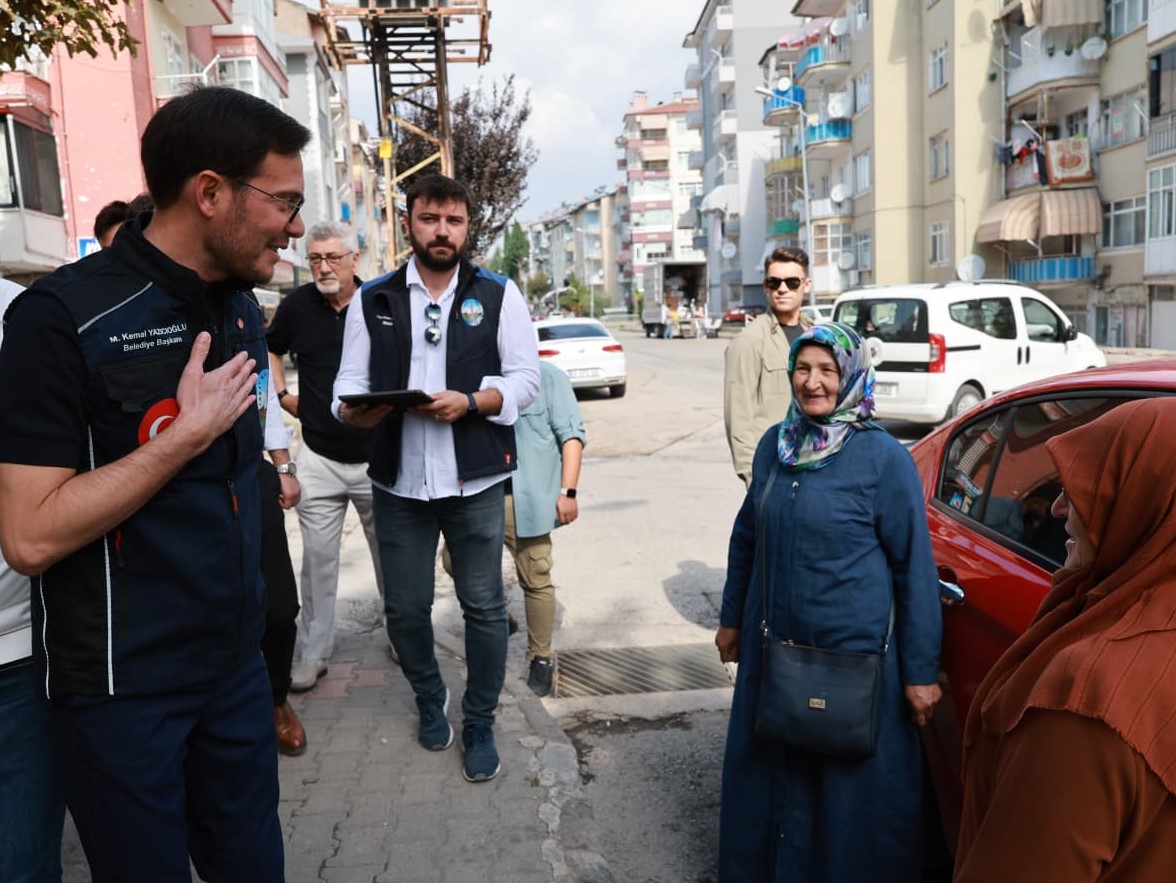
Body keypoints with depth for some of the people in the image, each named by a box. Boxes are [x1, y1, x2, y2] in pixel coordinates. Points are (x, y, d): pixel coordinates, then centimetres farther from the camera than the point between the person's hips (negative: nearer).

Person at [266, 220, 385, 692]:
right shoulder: (296, 304, 1)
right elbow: (270, 349, 19)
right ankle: (312, 654, 17)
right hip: (319, 457, 1)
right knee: (318, 556, 6)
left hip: (377, 454, -1)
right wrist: (283, 395, 8)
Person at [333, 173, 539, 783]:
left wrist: (471, 402, -18)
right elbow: (348, 384, 5)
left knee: (483, 607, 6)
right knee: (405, 609, 12)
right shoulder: (373, 299, 8)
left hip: (474, 481, -1)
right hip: (398, 482, 2)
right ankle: (429, 699, 39)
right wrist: (354, 408, -18)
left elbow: (525, 378, -1)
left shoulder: (498, 295, 3)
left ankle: (479, 723, 26)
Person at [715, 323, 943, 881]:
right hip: (773, 647, 5)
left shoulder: (883, 458, -12)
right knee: (766, 776, 19)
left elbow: (914, 567, -11)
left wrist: (921, 672, -10)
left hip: (856, 656, -5)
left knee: (852, 790, 10)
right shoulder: (774, 445, 3)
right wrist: (732, 618, 18)